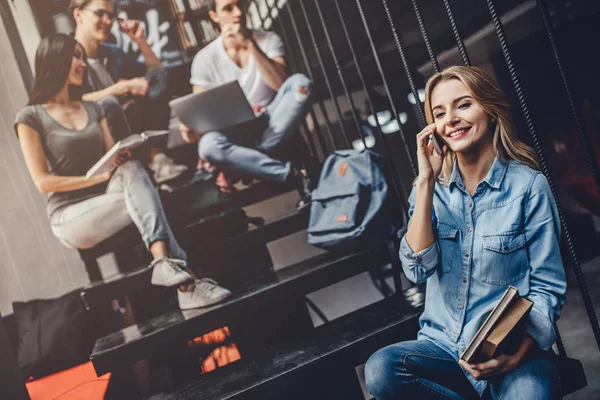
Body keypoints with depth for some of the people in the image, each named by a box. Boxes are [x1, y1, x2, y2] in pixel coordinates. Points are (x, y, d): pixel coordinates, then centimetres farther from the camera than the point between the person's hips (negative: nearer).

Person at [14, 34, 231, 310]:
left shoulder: (93, 109, 16)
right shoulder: (31, 117, -2)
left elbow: (113, 159, 11)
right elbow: (43, 182, -9)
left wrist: (125, 156, -13)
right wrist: (99, 176, -18)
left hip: (109, 199, 5)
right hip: (71, 217, -4)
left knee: (132, 170, -29)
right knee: (141, 193, -29)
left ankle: (166, 263, -43)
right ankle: (182, 277, -37)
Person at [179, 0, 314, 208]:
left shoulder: (268, 40, 1)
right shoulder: (205, 58, 1)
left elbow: (281, 84, -16)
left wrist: (249, 44, -22)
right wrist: (192, 127, -25)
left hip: (274, 129, 0)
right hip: (236, 135, 0)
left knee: (300, 83, -26)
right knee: (209, 145, -35)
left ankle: (255, 159, -25)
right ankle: (294, 176, -29)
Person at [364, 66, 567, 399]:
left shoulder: (528, 185, -5)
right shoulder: (433, 188, 6)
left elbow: (547, 287, -5)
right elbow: (419, 269, -9)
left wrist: (516, 353, -22)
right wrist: (426, 180, -12)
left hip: (510, 350, -4)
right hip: (443, 344, 4)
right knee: (380, 369, -27)